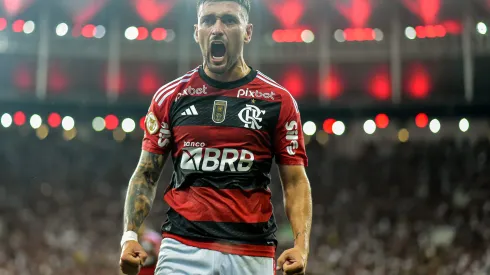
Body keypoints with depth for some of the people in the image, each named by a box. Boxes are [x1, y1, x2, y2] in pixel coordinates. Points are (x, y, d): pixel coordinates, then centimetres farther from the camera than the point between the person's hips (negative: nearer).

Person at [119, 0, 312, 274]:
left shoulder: (278, 100, 3)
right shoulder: (170, 97, 6)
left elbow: (295, 181, 3)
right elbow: (146, 175, 10)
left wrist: (301, 245, -11)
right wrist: (130, 236, -3)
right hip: (183, 249, 0)